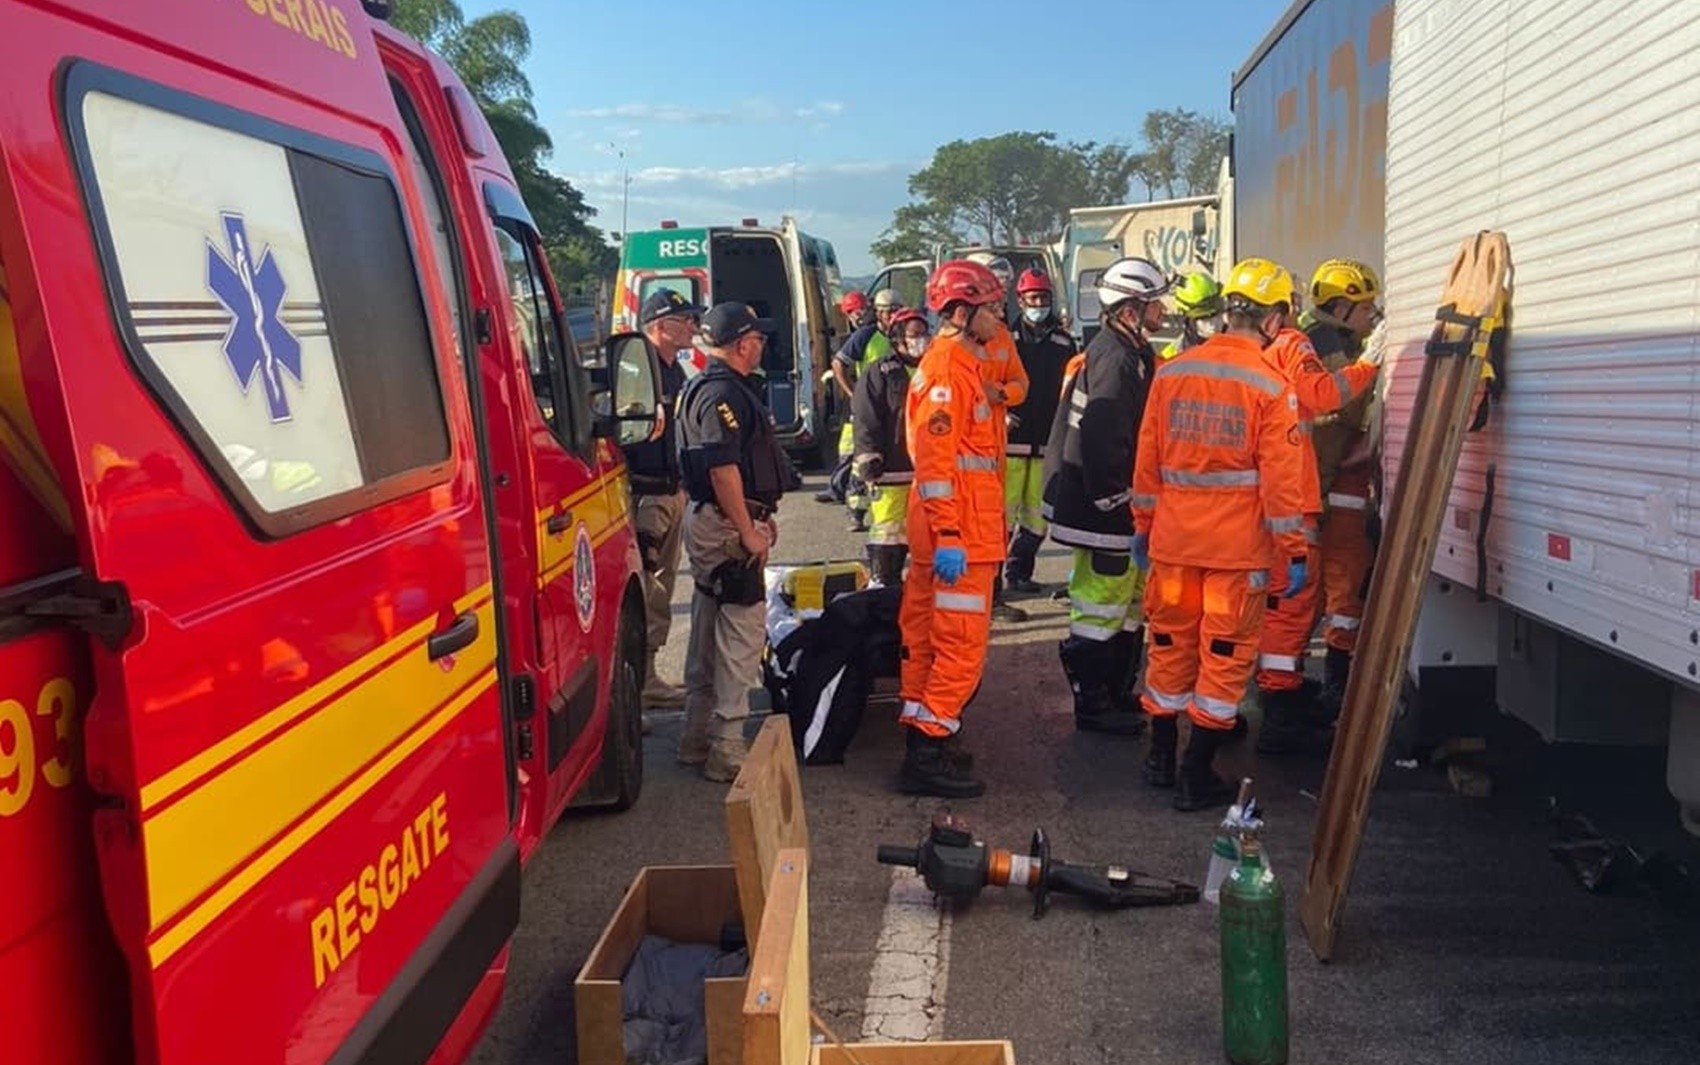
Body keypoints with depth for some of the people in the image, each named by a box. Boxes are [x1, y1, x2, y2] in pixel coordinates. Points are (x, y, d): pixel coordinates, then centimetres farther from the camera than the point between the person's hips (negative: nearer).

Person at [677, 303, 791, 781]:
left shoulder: (707, 387, 18)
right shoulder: (724, 393, -18)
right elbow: (723, 469, -26)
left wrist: (760, 515, 25)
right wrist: (749, 531, -22)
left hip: (707, 521, 12)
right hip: (726, 525, -12)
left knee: (709, 630, 16)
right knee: (742, 631, -6)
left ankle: (698, 739, 26)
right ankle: (727, 749, -2)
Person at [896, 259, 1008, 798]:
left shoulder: (958, 364, 18)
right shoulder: (948, 369, -15)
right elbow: (935, 458, -22)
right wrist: (949, 536, -25)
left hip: (959, 531, 10)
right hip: (958, 536, -10)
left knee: (927, 637, 14)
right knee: (962, 644, -6)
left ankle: (924, 737, 24)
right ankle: (930, 754, 0)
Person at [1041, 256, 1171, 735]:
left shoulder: (1133, 354, 14)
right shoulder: (1115, 359, -19)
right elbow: (1104, 441, -26)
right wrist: (1114, 502, -21)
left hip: (1122, 508, 11)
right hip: (1105, 509, -11)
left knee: (1130, 601, 19)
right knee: (1101, 605, -1)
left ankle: (1120, 693, 32)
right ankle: (1093, 705, 10)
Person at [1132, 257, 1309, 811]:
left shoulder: (1171, 373, 3)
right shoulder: (1271, 387, -11)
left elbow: (1147, 458, 7)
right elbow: (1281, 477, -10)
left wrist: (1143, 525, 17)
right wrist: (1294, 551, -2)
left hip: (1173, 537, 5)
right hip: (1238, 546, -4)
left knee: (1171, 644, 16)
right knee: (1225, 654, 6)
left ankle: (1161, 758, 28)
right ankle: (1196, 775, 11)